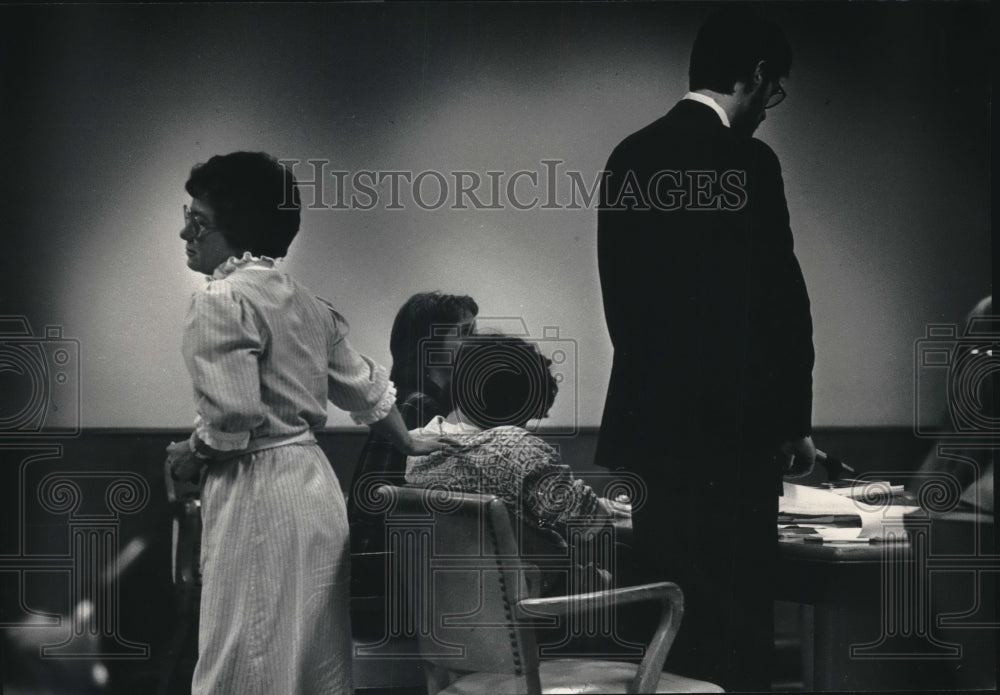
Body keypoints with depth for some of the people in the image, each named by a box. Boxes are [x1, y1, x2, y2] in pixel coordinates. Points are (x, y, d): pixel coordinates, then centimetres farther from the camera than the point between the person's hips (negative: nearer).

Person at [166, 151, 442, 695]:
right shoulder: (306, 303, 14)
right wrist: (408, 445, 37)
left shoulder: (220, 300, -12)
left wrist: (190, 455, -3)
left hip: (258, 493, -9)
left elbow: (231, 418, -21)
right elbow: (367, 389, 22)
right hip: (316, 483, 9)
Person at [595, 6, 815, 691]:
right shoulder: (746, 162, -12)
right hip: (727, 429, -7)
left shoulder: (628, 158, 9)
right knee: (733, 625, -1)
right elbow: (780, 301, -11)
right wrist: (793, 421, 0)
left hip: (645, 420, 7)